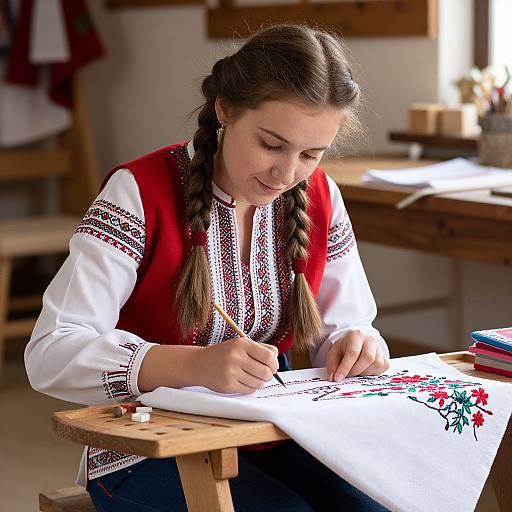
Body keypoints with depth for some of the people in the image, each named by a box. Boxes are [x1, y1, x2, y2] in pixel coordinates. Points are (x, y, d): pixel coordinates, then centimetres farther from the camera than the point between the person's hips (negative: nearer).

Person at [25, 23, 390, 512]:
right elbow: (50, 352, -21)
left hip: (273, 439, 5)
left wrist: (356, 344, -16)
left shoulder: (319, 198, 2)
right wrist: (194, 365, -36)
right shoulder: (141, 192, -14)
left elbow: (344, 323, 11)